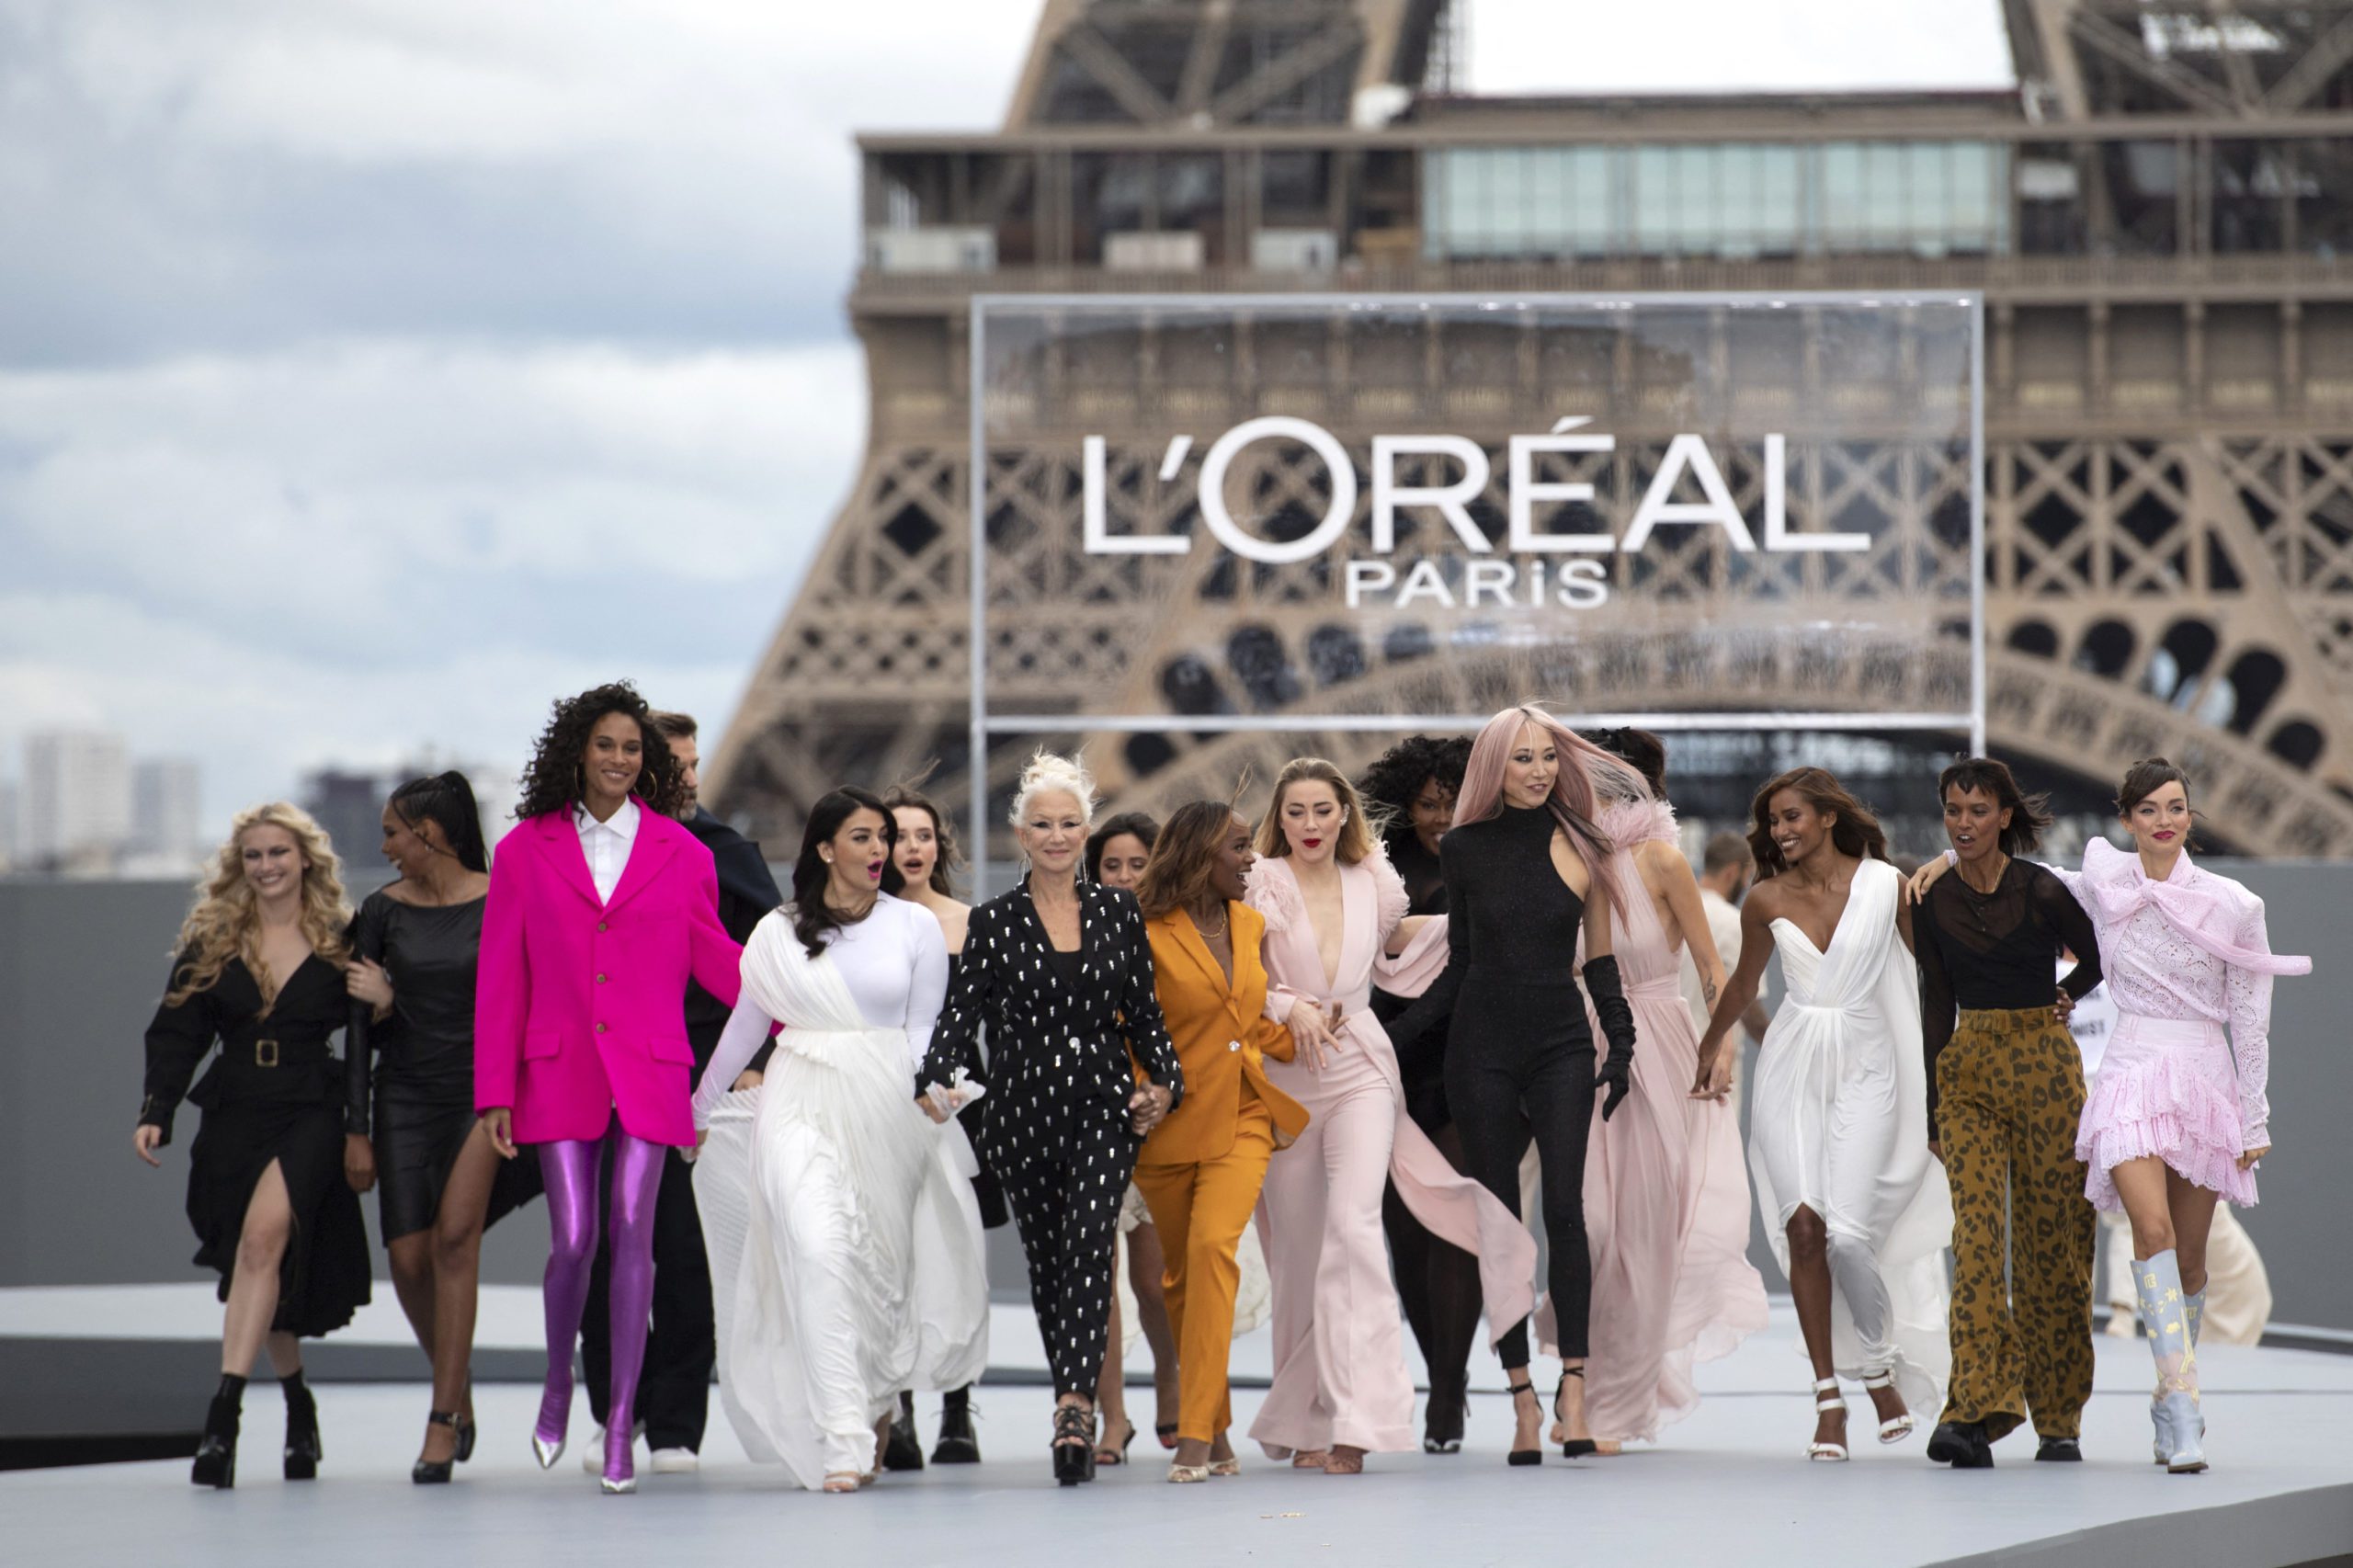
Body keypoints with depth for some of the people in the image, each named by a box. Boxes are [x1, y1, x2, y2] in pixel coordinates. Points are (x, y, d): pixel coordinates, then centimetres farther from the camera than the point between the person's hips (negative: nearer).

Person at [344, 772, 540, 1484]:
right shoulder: (384, 911, 2)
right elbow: (360, 1024, 3)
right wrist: (357, 1129, 1)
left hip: (481, 1087, -3)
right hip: (406, 1096, 3)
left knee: (455, 1235, -19)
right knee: (408, 1258, -3)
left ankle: (442, 1422, -17)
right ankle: (459, 1394, 22)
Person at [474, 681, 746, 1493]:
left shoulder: (681, 853, 6)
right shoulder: (525, 852, 6)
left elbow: (713, 959, 14)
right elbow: (501, 979, 6)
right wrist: (495, 1090, 1)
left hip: (648, 1073, 0)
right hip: (560, 1071, 0)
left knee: (632, 1234, -5)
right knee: (573, 1239, -6)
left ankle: (621, 1421, 0)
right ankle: (559, 1384, 21)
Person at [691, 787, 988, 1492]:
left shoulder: (915, 927, 5)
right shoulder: (778, 933, 8)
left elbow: (923, 1032, 7)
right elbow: (744, 1027, 19)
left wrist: (931, 1086, -10)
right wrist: (697, 1109, 25)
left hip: (884, 1113, 1)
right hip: (801, 1109, 0)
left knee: (881, 1266, 4)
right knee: (819, 1253, -17)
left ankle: (874, 1402, 32)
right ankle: (843, 1440, -22)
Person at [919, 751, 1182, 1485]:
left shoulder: (1118, 912, 7)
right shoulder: (993, 922, 4)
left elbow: (1144, 1012, 12)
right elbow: (963, 1014, 2)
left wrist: (1164, 1082, -1)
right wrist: (936, 1083, -13)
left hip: (1104, 1103, -1)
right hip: (1024, 1110, 1)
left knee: (1088, 1246, -18)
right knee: (1047, 1260, 7)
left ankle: (1074, 1406, -29)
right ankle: (1078, 1410, 18)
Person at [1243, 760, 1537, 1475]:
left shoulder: (1373, 885, 8)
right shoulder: (1260, 886, -1)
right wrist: (1290, 1007, -18)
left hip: (1361, 1073, 0)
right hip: (1286, 1078, 0)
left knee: (1353, 1224, -20)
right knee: (1297, 1249, 5)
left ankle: (1353, 1420, -27)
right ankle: (1304, 1422, 20)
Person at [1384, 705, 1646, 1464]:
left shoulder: (1579, 845, 2)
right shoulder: (1464, 848, 3)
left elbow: (1600, 960, 8)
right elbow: (1460, 965, 10)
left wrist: (1622, 1047, 0)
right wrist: (1395, 1035, 4)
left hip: (1561, 1045, -1)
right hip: (1482, 1048, 1)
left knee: (1564, 1208, -14)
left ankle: (1573, 1386, -15)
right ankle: (1522, 1400, 1)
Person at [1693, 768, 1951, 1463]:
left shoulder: (1886, 887, -4)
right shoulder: (1766, 900, 3)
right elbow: (1744, 982, 20)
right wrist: (1711, 1049, 32)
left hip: (1865, 1066, -2)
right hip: (1791, 1066, 2)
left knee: (1847, 1229, -15)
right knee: (1803, 1225, -10)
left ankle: (1880, 1366, 11)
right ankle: (1828, 1396, -2)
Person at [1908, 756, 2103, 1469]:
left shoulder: (2042, 893, -7)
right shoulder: (1934, 903, 5)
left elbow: (2103, 960, 10)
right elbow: (1937, 1004, 10)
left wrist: (2060, 998, 3)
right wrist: (1933, 1111, 9)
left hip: (2045, 1068, -2)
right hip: (1969, 1074, 2)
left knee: (2049, 1239, 2)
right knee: (1977, 1233, -12)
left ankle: (2060, 1418, 16)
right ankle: (1976, 1411, -22)